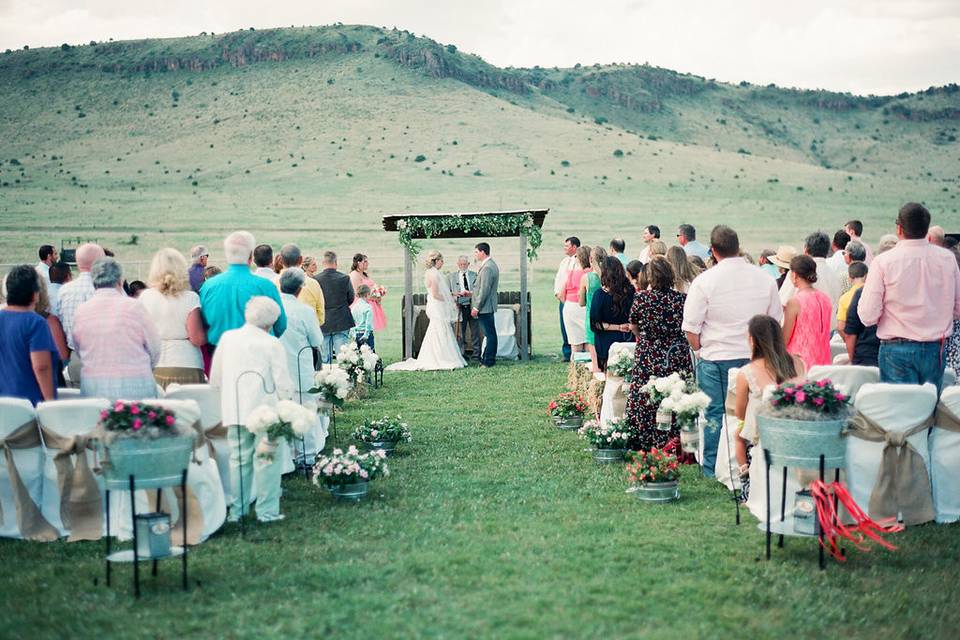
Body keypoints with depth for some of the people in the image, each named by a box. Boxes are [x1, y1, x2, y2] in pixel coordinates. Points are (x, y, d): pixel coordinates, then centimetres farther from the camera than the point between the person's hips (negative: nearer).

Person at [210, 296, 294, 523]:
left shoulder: (227, 338, 6)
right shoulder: (272, 344, -6)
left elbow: (215, 379, 12)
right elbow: (283, 385, -6)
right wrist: (287, 397, 13)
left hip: (235, 411, 4)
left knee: (239, 459, 12)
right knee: (267, 460, 3)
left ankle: (236, 510, 17)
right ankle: (267, 511, 5)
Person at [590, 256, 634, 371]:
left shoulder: (600, 294, -13)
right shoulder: (631, 291, -3)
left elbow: (595, 324, -13)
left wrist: (618, 327, -10)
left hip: (607, 342, -3)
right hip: (627, 340, 4)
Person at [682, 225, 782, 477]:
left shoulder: (704, 281, -8)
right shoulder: (765, 279, 3)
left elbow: (691, 328, -7)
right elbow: (775, 321, 12)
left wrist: (700, 349, 9)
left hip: (716, 359, -3)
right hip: (755, 358, 3)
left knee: (715, 414, 4)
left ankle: (713, 469, 10)